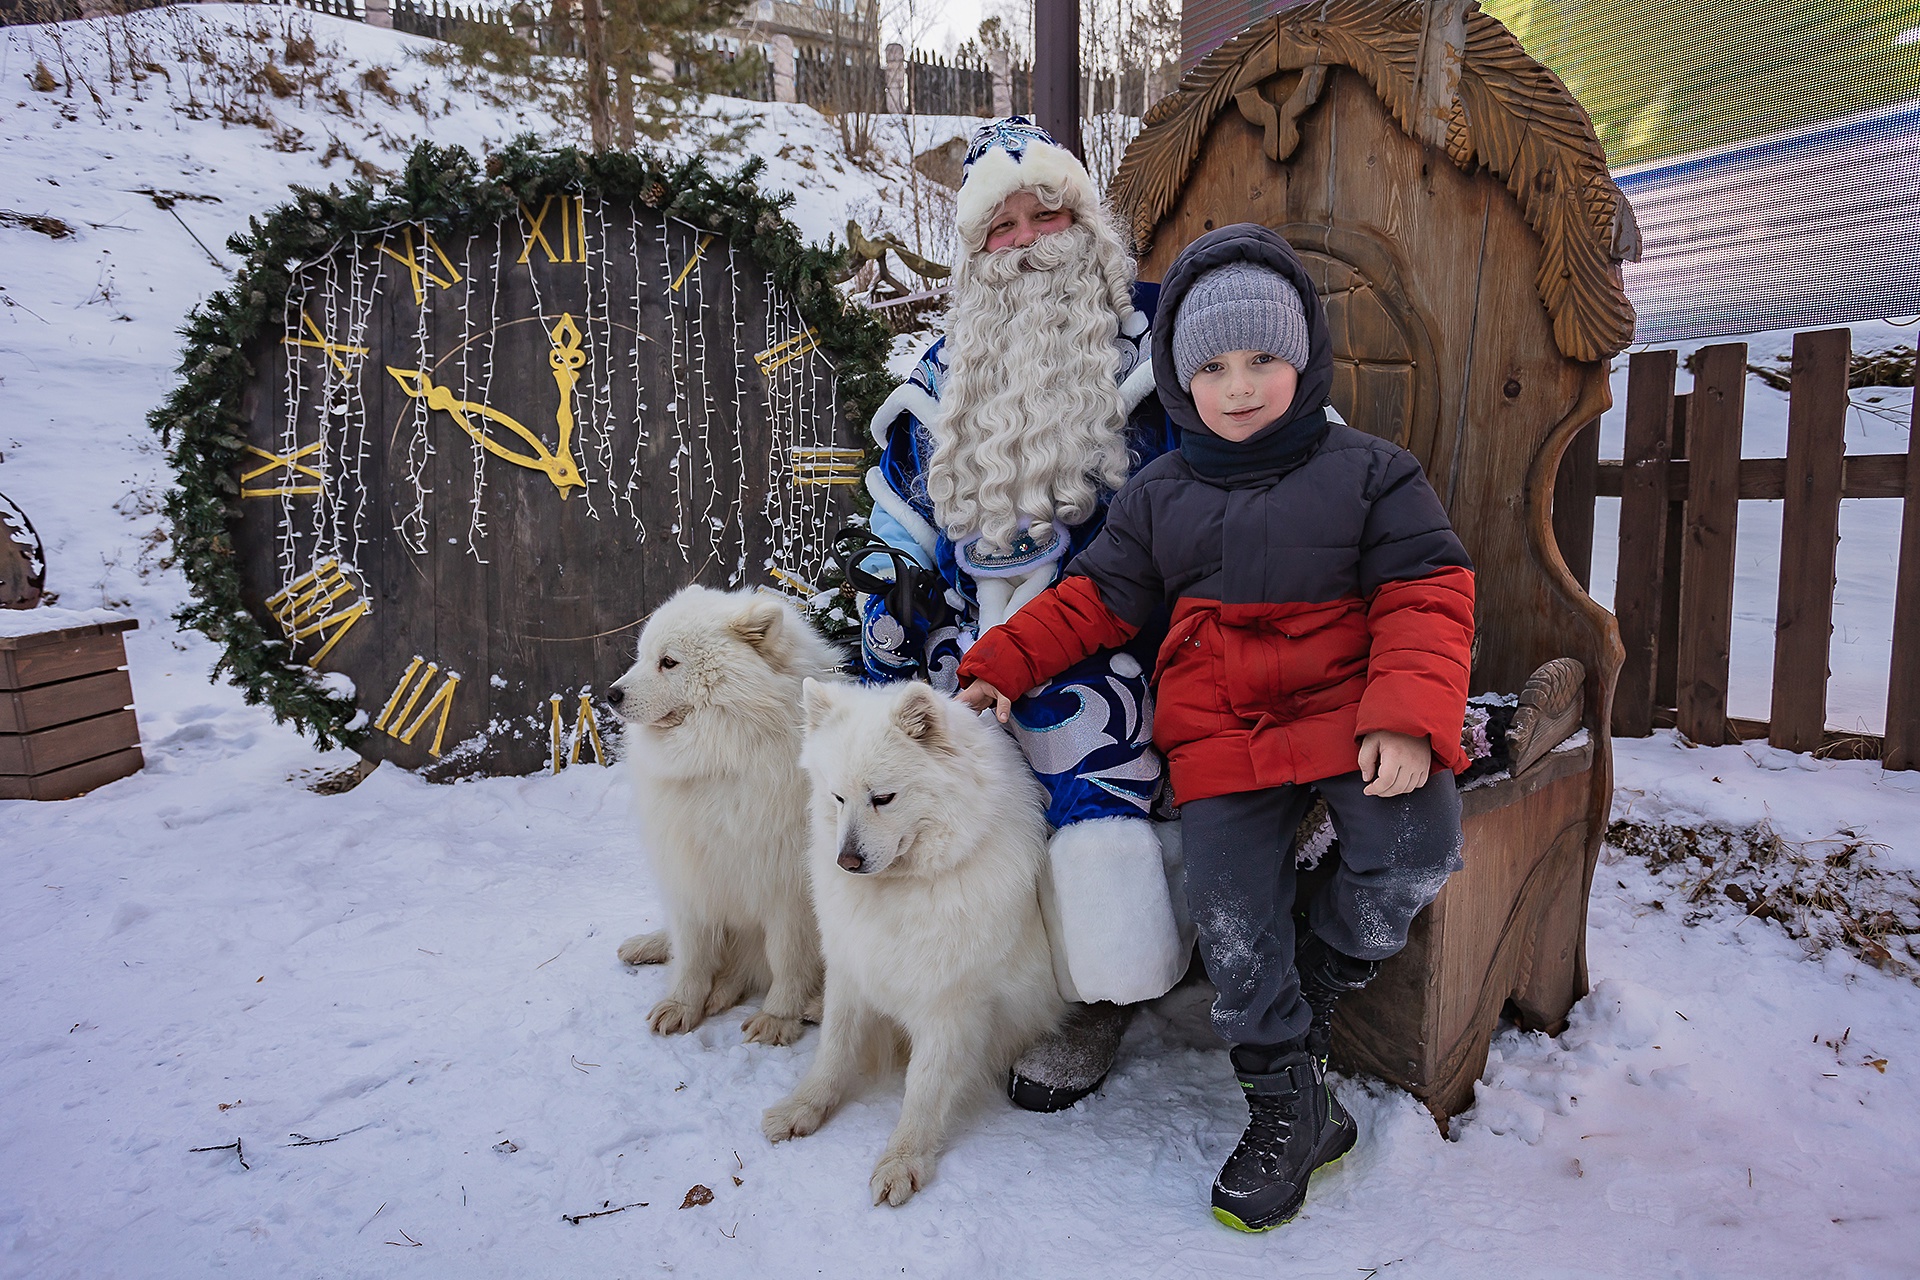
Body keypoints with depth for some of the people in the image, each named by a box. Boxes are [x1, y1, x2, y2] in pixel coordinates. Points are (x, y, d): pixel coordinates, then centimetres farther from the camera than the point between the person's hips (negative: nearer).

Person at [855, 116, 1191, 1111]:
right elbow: (903, 532, 20)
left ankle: (1100, 1000, 4)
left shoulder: (1154, 340, 2)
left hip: (1104, 646, -5)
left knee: (1094, 809, -18)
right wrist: (884, 656, 16)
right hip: (976, 649, 6)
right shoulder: (946, 378, 16)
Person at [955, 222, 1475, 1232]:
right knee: (1233, 926, -3)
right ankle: (1290, 1108, 17)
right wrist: (1001, 667, -1)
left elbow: (1426, 593, -5)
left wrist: (1408, 716, -21)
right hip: (1216, 738, 2)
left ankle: (1325, 981, 6)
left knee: (1416, 851, -25)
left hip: (1346, 713, -1)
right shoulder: (1156, 495, 10)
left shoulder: (1367, 471, 1)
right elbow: (1096, 595, 10)